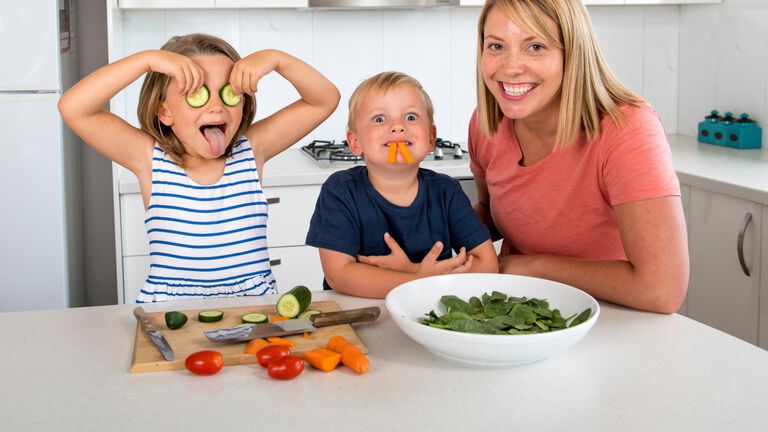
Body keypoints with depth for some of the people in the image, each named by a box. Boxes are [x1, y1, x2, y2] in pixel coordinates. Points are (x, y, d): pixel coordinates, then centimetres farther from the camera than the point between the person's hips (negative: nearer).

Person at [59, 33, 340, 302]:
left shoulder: (251, 150, 4)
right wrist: (149, 59, -17)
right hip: (169, 313, -1)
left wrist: (274, 58, -11)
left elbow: (325, 100, 4)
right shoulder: (151, 158, -2)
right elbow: (73, 108, -13)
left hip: (253, 306, 2)